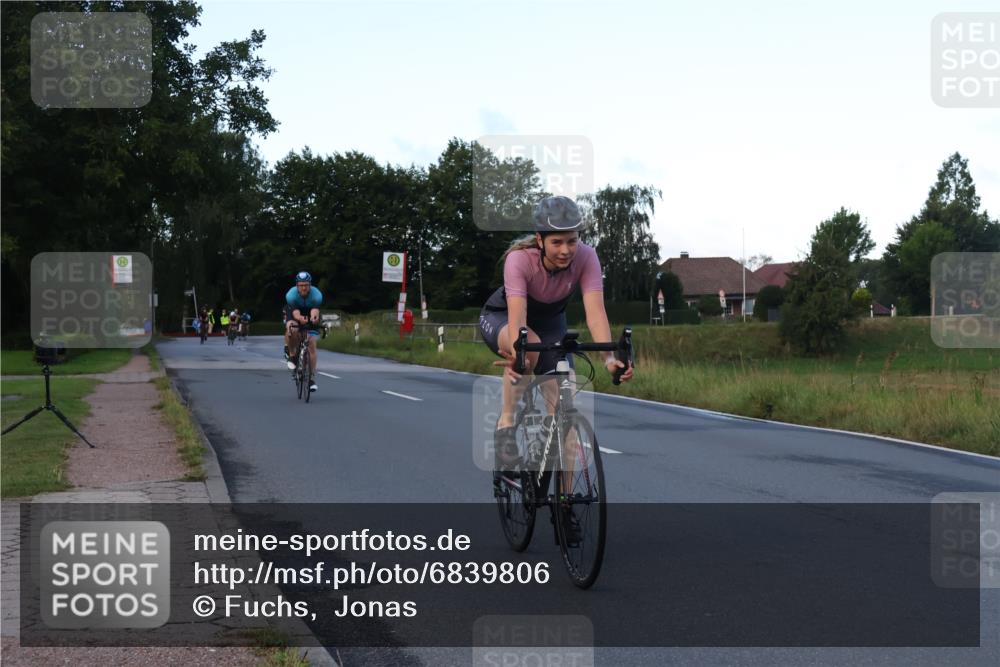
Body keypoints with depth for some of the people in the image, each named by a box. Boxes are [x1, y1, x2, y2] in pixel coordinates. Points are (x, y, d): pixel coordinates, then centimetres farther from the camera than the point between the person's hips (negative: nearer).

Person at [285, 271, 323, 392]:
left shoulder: (317, 295, -31)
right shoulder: (291, 295, -31)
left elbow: (315, 310, -46)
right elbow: (295, 312, -43)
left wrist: (314, 317, -70)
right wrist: (300, 319, -66)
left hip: (311, 319, 1)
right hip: (295, 316, -1)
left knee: (311, 343, -12)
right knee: (291, 330, -35)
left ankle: (312, 377, -5)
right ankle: (292, 355, -10)